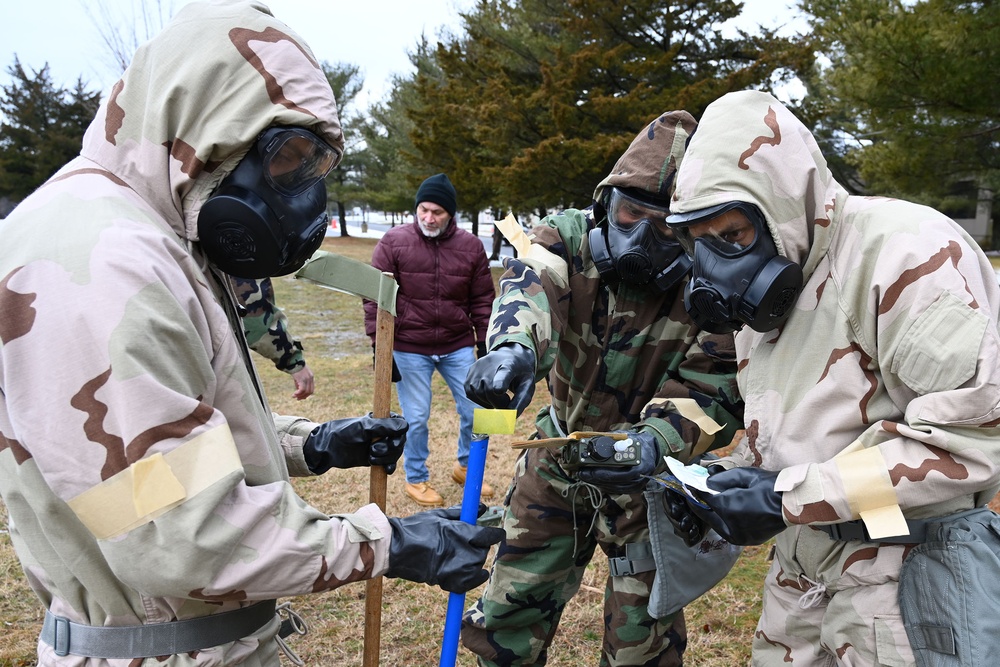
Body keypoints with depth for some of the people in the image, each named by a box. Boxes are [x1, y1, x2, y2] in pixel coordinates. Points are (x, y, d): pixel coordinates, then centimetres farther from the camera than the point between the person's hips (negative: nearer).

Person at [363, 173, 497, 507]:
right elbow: (376, 297, -5)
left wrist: (485, 343, 6)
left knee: (476, 410, 7)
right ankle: (416, 479, 28)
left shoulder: (470, 246, 0)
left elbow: (482, 301, 7)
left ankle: (466, 466, 34)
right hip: (408, 348, -2)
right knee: (416, 418, 5)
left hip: (458, 347, 3)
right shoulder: (394, 241, -7)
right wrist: (378, 344, -7)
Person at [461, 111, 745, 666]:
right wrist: (514, 346, -57)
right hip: (557, 461, 3)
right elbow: (533, 283, -34)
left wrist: (655, 442, -42)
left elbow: (712, 392, -21)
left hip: (648, 478, -2)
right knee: (508, 620, 14)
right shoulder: (572, 234, -14)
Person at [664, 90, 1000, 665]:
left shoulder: (904, 251, -19)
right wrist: (730, 476, -2)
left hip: (902, 579, -7)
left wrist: (792, 496, -24)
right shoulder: (762, 290, 7)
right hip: (802, 569, 8)